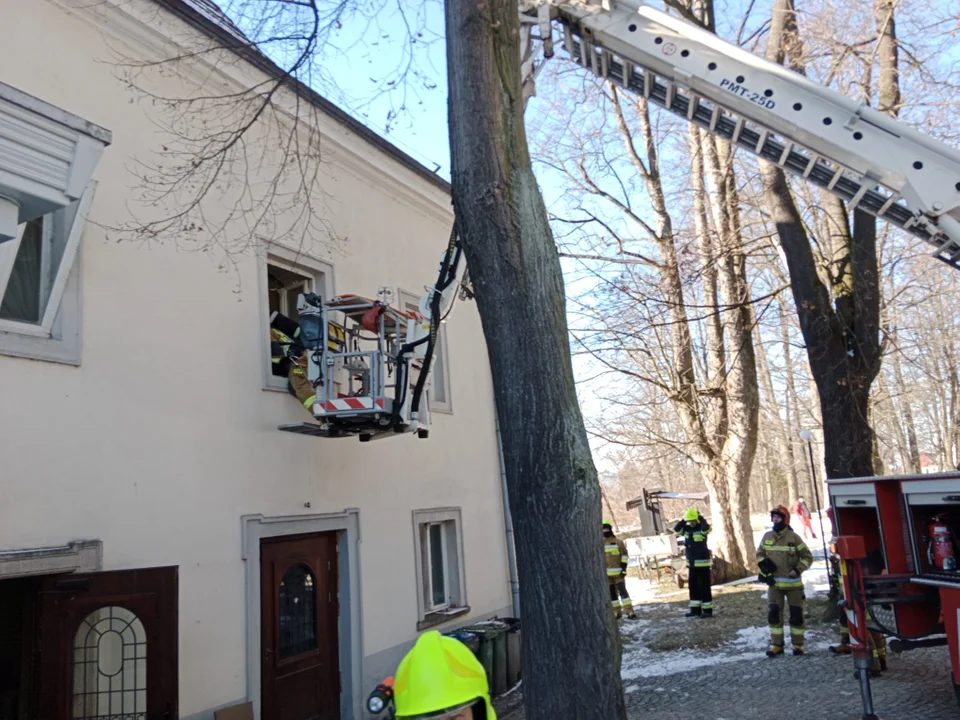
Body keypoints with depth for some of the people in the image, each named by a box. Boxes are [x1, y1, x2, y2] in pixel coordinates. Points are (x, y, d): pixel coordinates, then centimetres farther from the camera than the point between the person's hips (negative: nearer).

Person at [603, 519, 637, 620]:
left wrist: (624, 568, -12)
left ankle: (630, 612, -9)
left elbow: (624, 555, -2)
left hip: (618, 572, -4)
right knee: (611, 593, 8)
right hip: (606, 573, 4)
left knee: (622, 591, -10)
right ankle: (617, 612, 18)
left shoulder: (618, 541, -1)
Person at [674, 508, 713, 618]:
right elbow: (676, 529, -4)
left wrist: (701, 518, -18)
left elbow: (706, 528, -33)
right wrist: (684, 520, -7)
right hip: (691, 564, 6)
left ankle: (707, 610, 4)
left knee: (704, 587, -2)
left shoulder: (702, 528, -11)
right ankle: (695, 609, 17)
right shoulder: (686, 529, 7)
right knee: (693, 587, 10)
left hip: (702, 563, -6)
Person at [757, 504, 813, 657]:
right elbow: (760, 553, 17)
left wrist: (798, 570, -15)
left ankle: (798, 644, 19)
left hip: (793, 583, -3)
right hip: (774, 583, 3)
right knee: (773, 614, 1)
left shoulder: (793, 537, -10)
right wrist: (763, 565, 1)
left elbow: (807, 557, -3)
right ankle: (776, 645, 11)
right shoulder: (767, 536, 2)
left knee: (796, 614, 5)